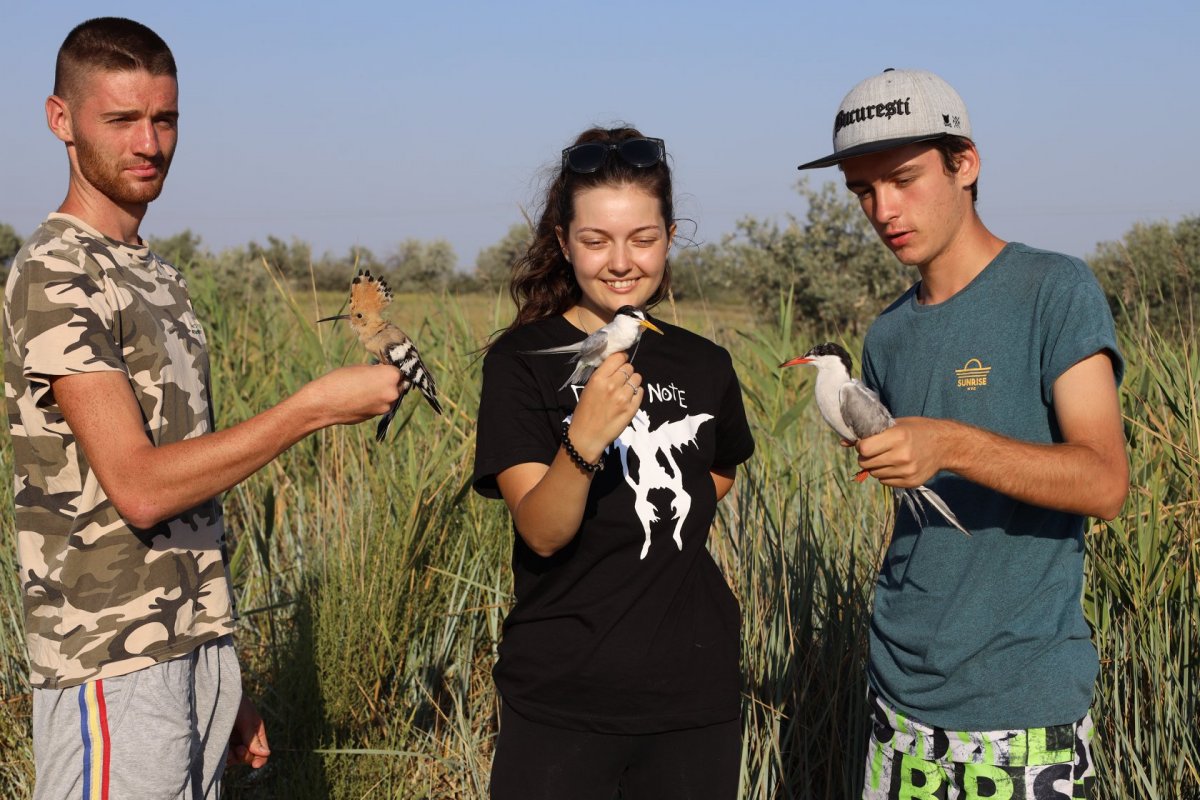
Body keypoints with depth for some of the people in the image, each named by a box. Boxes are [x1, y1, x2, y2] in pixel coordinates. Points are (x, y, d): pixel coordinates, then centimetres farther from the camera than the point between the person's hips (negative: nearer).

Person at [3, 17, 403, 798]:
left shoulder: (159, 277, 15)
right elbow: (138, 487, -20)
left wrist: (224, 674, 16)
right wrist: (316, 406, -19)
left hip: (197, 651, 8)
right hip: (115, 667, -8)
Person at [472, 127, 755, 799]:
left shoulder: (706, 365, 3)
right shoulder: (522, 360, -9)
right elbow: (542, 532, -18)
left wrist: (661, 536, 5)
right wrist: (583, 441, -35)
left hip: (696, 695, 4)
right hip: (563, 702, -3)